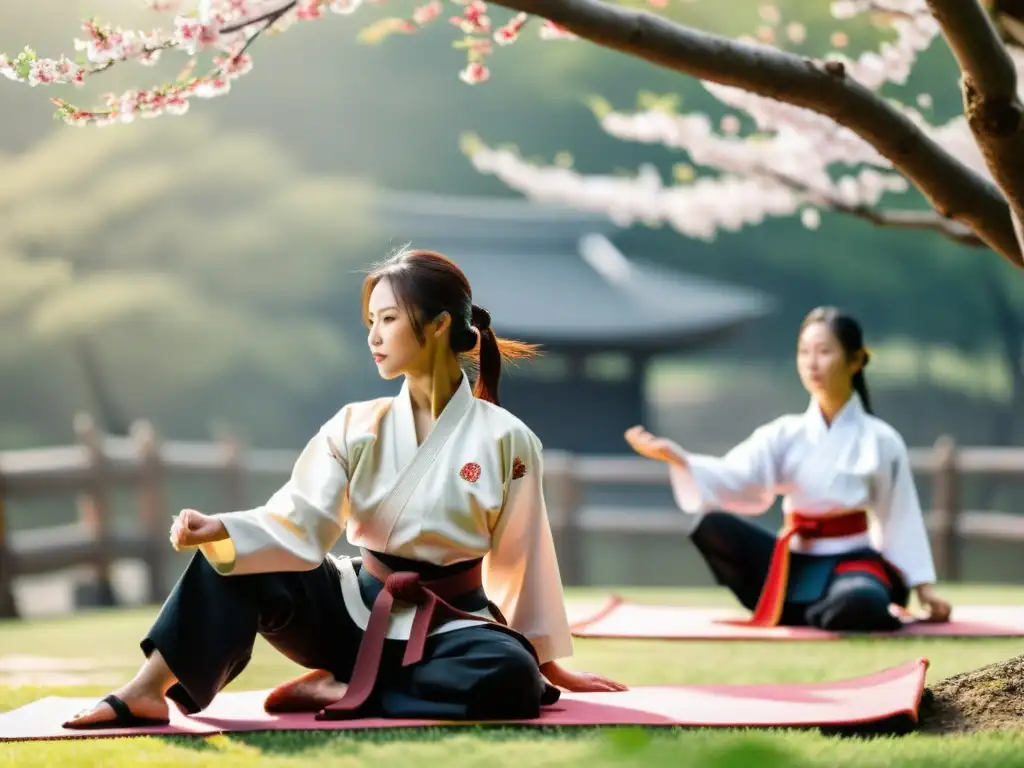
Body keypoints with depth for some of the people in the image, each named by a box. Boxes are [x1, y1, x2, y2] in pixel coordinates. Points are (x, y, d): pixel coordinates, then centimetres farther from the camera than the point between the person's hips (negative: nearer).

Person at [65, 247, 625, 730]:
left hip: (450, 625, -3)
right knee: (234, 561, -12)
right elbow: (295, 526, -11)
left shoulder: (505, 441, -9)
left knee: (509, 678, -37)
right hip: (357, 612, 3)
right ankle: (149, 690, -15)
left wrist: (549, 659, 6)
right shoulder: (356, 429, -1)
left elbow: (520, 558, -1)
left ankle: (340, 693, -24)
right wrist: (220, 530, -30)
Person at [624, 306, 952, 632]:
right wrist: (675, 457, -31)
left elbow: (901, 519, 1)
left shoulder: (881, 441, -4)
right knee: (712, 523, -21)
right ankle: (791, 609, -6)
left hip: (852, 565, -2)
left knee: (861, 604, -40)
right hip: (792, 568, 2)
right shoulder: (786, 434, 1)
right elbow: (734, 478, -14)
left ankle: (807, 614, -3)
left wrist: (924, 588, -2)